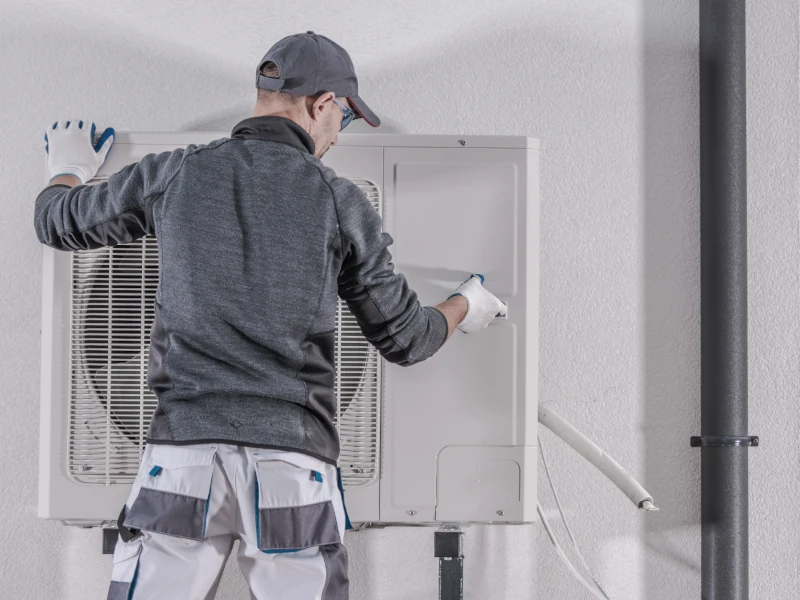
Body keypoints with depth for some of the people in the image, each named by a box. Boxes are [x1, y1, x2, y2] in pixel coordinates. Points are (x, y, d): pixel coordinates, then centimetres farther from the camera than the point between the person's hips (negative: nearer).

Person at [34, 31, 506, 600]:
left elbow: (58, 222, 22)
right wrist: (465, 308, 32)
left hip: (184, 453, 1)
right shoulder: (340, 202, 2)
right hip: (294, 464, -1)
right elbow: (404, 340, 10)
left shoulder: (172, 174, 5)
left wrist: (70, 170, 45)